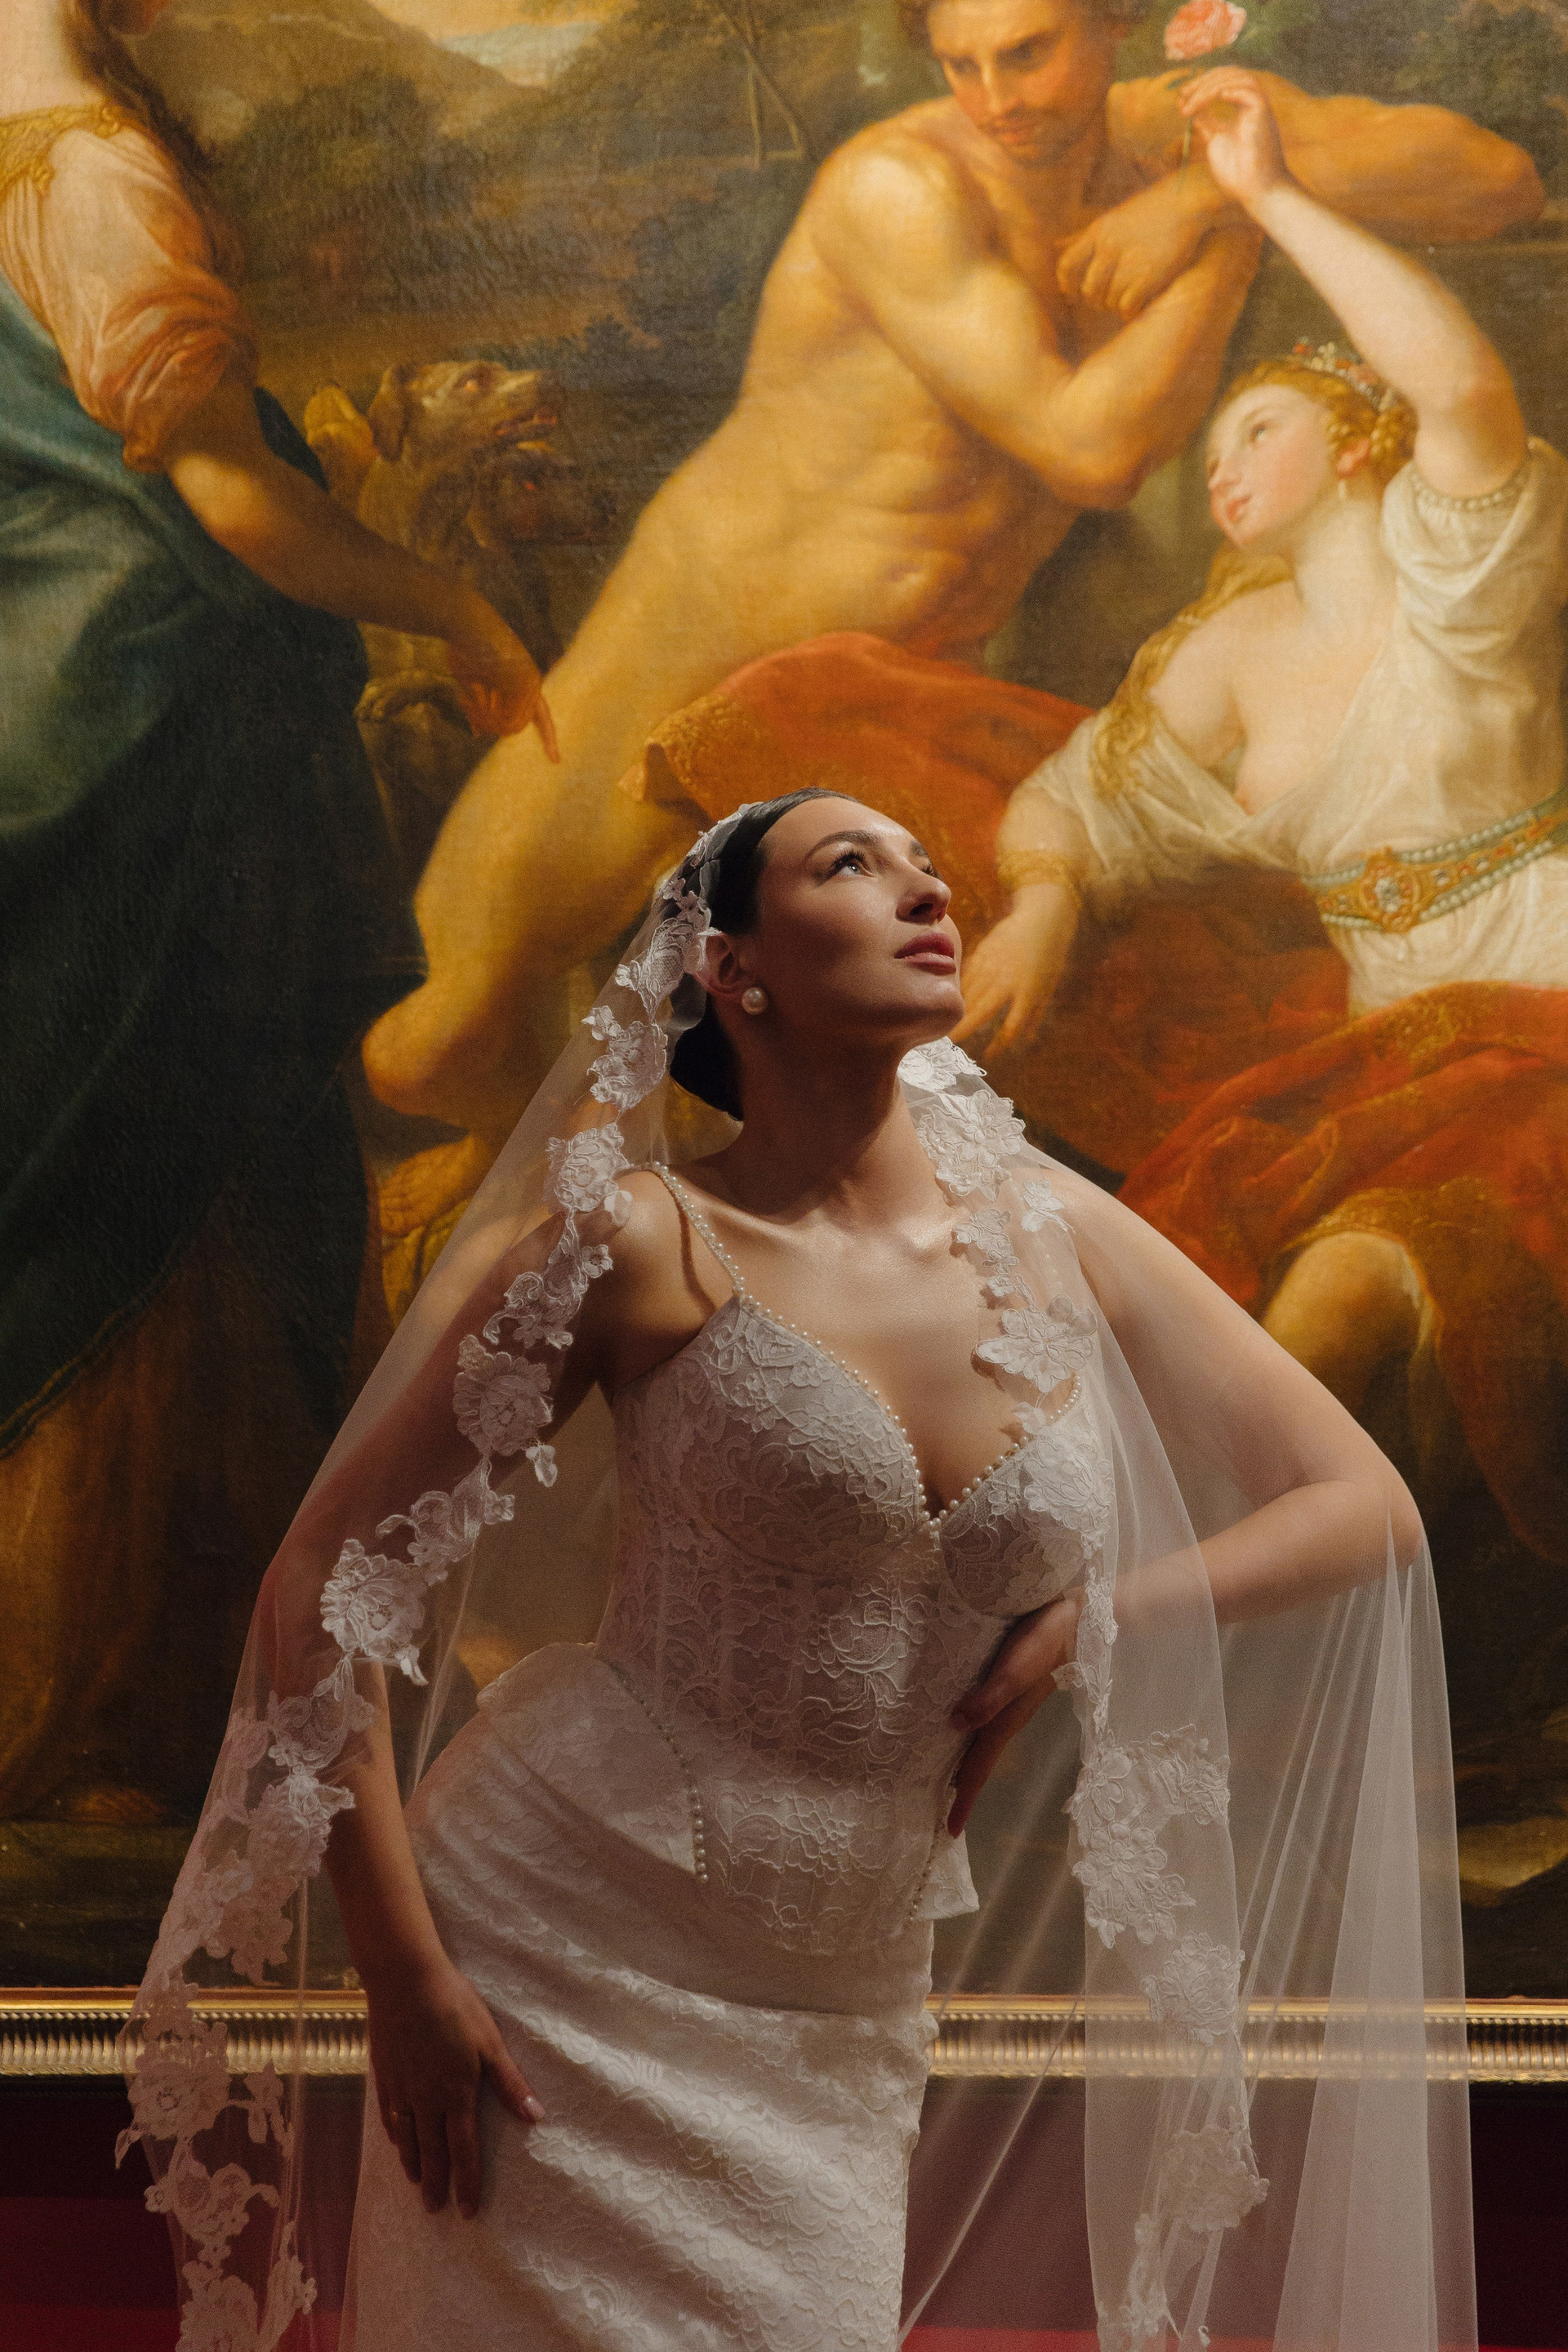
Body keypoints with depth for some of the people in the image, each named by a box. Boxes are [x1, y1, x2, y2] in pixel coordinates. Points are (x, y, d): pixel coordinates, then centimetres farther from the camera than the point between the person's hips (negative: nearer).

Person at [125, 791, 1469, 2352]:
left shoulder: (1055, 1233, 4)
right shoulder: (643, 1241, -9)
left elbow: (1364, 1504, 10)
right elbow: (327, 1576, -7)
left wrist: (1093, 1622, -4)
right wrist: (403, 1975, -11)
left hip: (842, 2011, 4)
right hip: (568, 1937, -4)